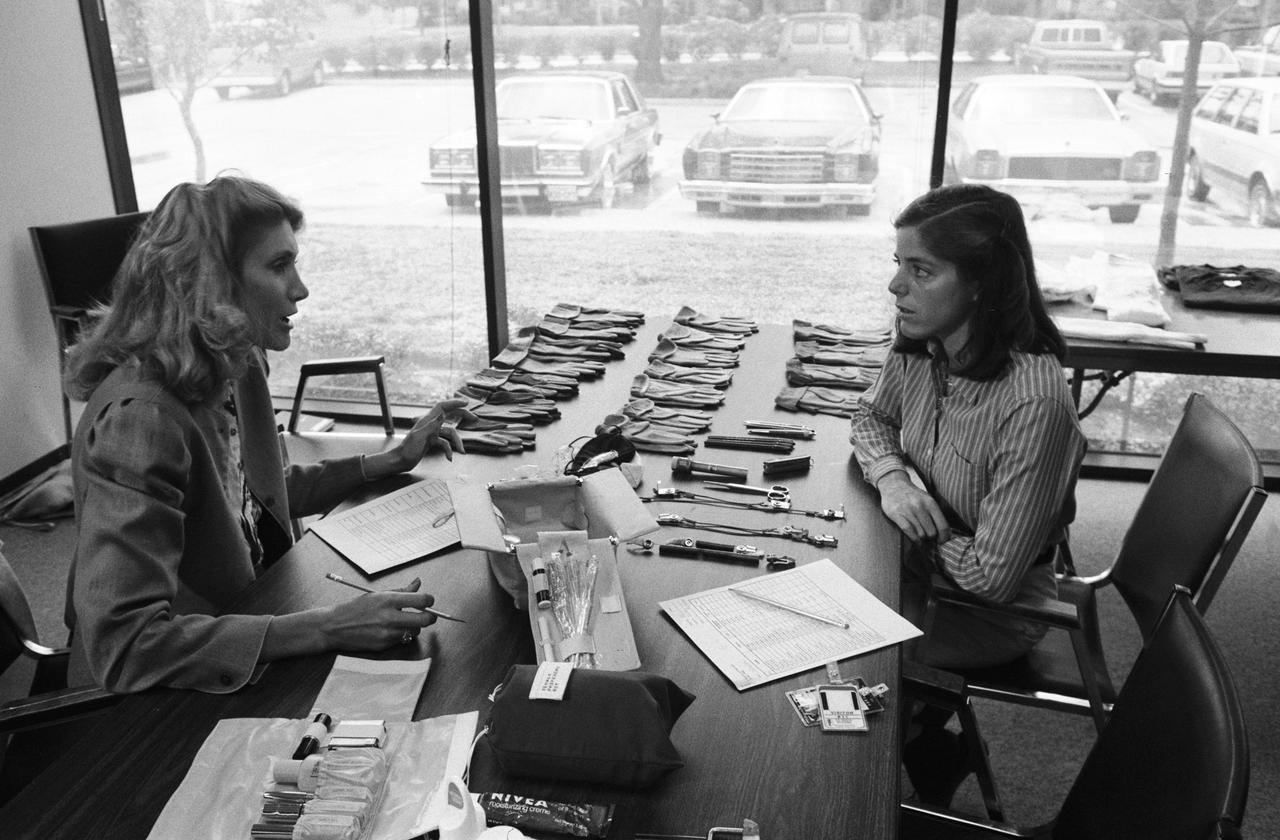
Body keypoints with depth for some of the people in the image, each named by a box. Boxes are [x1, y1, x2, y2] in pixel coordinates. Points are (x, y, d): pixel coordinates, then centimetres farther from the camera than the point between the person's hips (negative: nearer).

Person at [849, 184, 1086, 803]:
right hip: (928, 562, 7)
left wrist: (919, 529, -14)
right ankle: (921, 736, 25)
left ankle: (926, 753, 23)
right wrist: (889, 475, -12)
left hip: (993, 612, -6)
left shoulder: (1033, 402, -34)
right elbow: (870, 416, 9)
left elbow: (992, 575, -30)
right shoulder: (919, 347, -12)